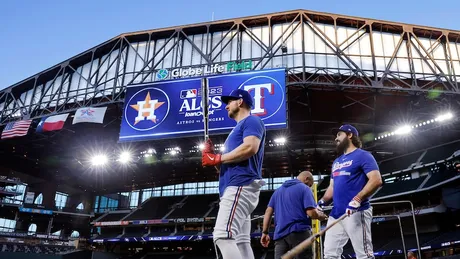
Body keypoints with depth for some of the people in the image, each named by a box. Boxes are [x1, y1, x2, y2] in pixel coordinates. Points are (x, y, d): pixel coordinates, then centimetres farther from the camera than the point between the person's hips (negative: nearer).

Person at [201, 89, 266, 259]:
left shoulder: (251, 121, 3)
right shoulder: (237, 130, 31)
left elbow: (250, 147, -19)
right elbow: (226, 168, 28)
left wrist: (218, 158, -11)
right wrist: (213, 157, 9)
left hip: (241, 186, -11)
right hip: (235, 188, 11)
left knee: (223, 236, -21)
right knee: (241, 242, 6)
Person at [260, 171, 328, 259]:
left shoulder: (278, 190, 21)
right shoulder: (304, 188, 2)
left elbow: (268, 211, 14)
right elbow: (311, 213, -9)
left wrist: (265, 232, 15)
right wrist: (320, 216, 12)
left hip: (280, 234, 5)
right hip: (299, 232, -5)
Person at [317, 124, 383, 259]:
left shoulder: (363, 155, -2)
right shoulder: (336, 162, 24)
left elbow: (376, 180, -14)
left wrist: (357, 199, -24)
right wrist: (323, 201, 7)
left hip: (356, 213, -8)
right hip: (335, 214, 9)